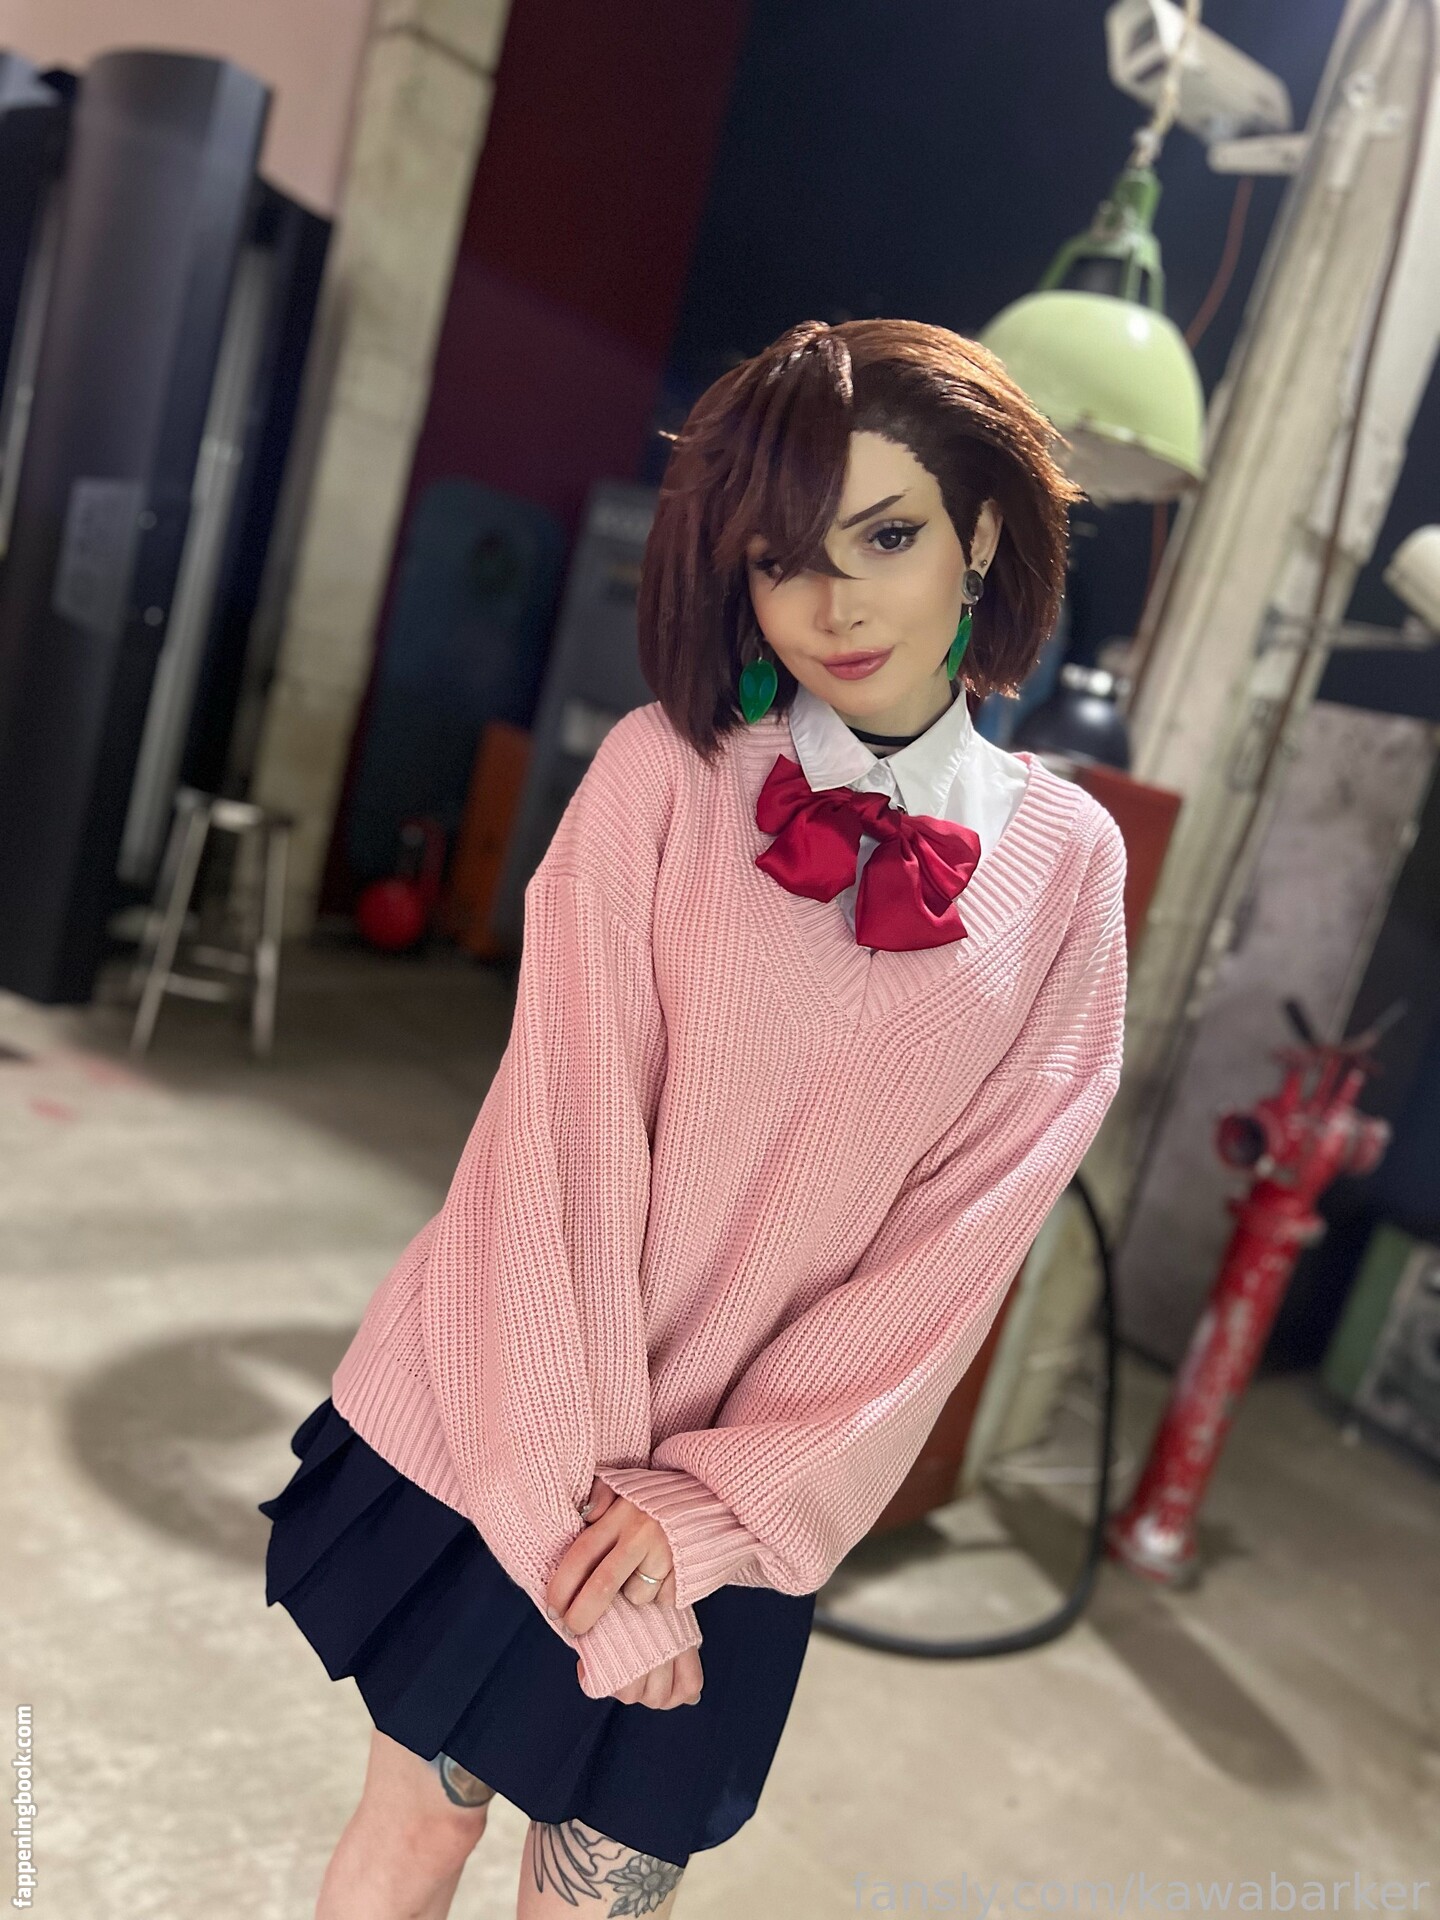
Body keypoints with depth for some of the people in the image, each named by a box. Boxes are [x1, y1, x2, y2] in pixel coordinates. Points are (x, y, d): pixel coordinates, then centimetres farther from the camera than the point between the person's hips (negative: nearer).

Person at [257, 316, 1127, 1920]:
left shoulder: (1064, 862, -6)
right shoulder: (666, 773, -12)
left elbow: (964, 1233, -7)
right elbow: (569, 1137, -13)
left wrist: (712, 1499, -10)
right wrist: (576, 1482, -14)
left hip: (729, 1494, 1)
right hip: (506, 1428, -1)